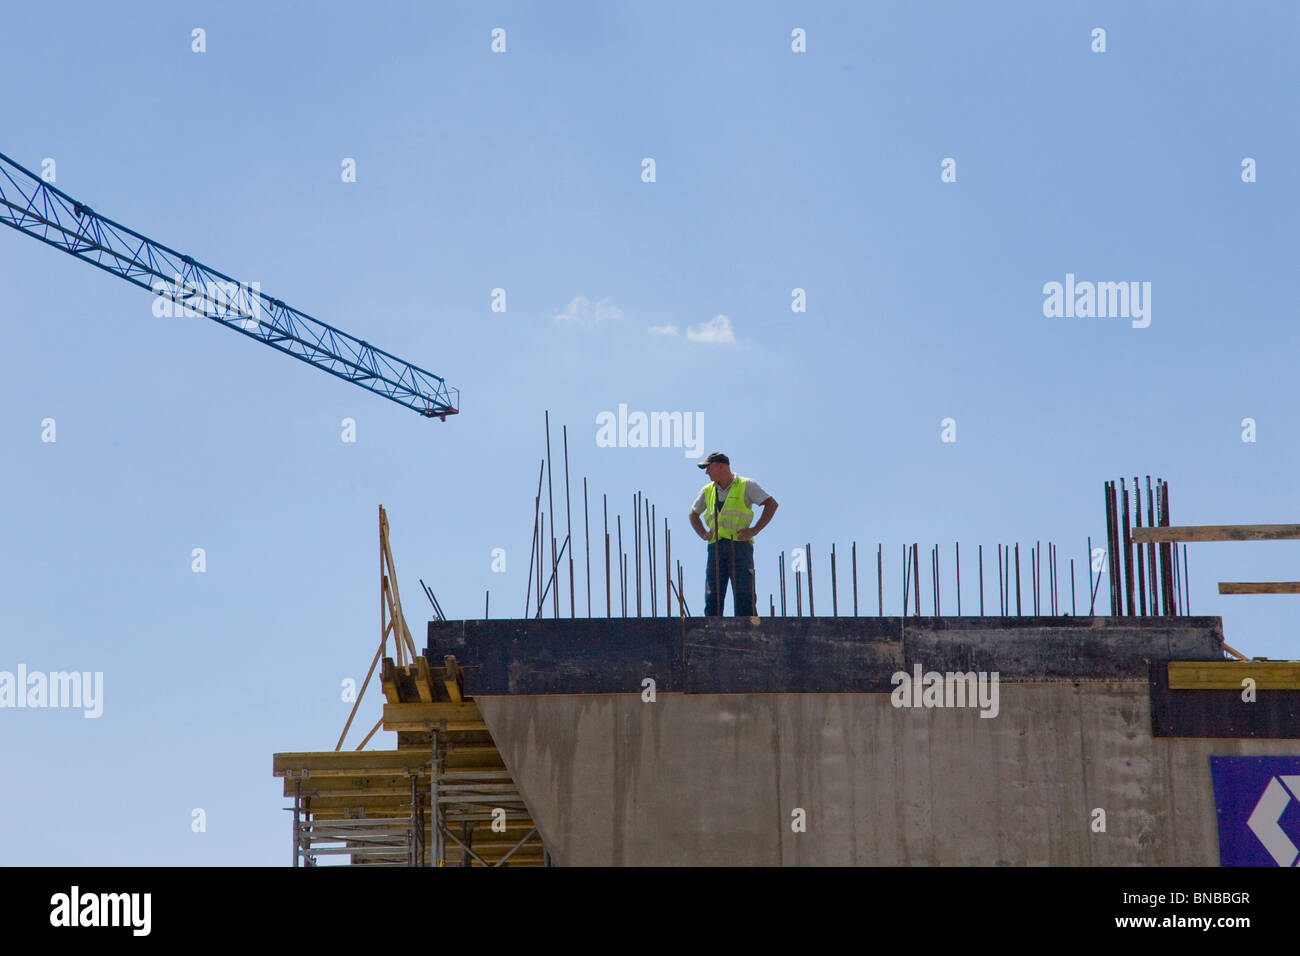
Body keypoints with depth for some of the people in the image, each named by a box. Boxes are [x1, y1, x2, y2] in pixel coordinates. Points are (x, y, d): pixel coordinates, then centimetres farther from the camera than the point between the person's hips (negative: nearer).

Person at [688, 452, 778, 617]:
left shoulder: (746, 485, 4)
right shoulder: (707, 491, 18)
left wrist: (754, 530, -8)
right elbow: (694, 514, 32)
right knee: (712, 597, -2)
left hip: (739, 546, -4)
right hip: (716, 547, 4)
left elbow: (771, 504, -1)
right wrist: (703, 534, 13)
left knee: (743, 597, -9)